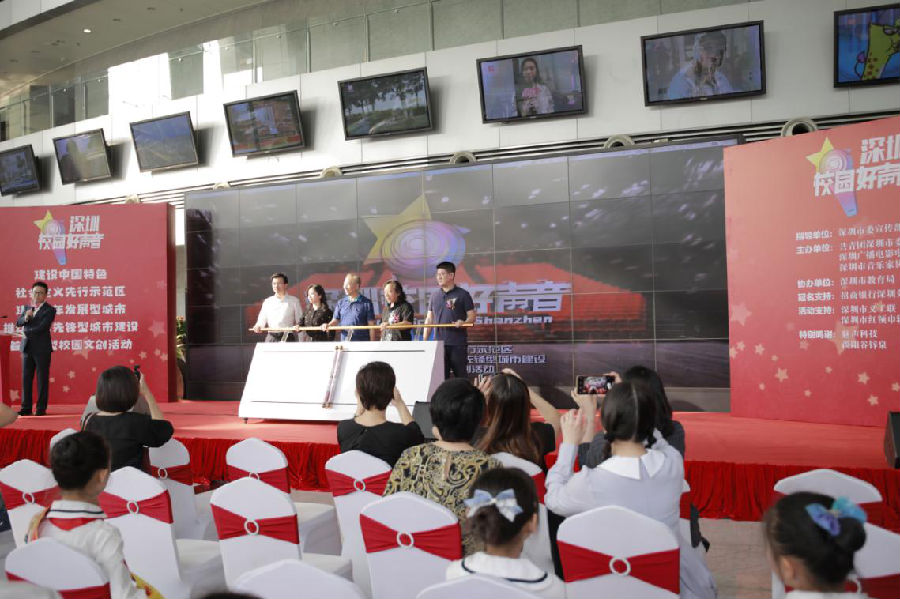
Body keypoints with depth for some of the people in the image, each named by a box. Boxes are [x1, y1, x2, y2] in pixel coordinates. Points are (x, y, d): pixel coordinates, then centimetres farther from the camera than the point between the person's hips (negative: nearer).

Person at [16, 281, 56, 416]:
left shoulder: (50, 310, -5)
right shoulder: (27, 308, 15)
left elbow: (41, 328, -14)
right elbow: (18, 323, 7)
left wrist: (26, 331, -3)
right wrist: (25, 317, -13)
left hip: (42, 349, -6)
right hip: (27, 348, 6)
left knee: (42, 379, -1)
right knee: (26, 378, 6)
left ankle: (41, 408, 5)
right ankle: (26, 407, 12)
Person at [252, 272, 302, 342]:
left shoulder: (294, 301, 8)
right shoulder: (267, 302, 15)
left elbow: (300, 321, 6)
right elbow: (262, 320, 16)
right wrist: (258, 327, -6)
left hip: (288, 337, -2)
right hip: (271, 338, 2)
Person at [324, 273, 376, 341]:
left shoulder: (366, 303, -2)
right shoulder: (341, 302, 11)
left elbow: (371, 324, -2)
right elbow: (336, 319, 15)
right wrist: (328, 325, -6)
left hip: (362, 342, -4)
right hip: (344, 343, 4)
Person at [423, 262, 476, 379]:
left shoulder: (462, 294, -1)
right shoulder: (435, 296, 12)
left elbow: (472, 316, -2)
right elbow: (429, 319, 13)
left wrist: (464, 322, -23)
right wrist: (424, 339, 5)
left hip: (458, 343, -4)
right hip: (439, 343, 4)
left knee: (460, 375, 2)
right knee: (441, 376, 7)